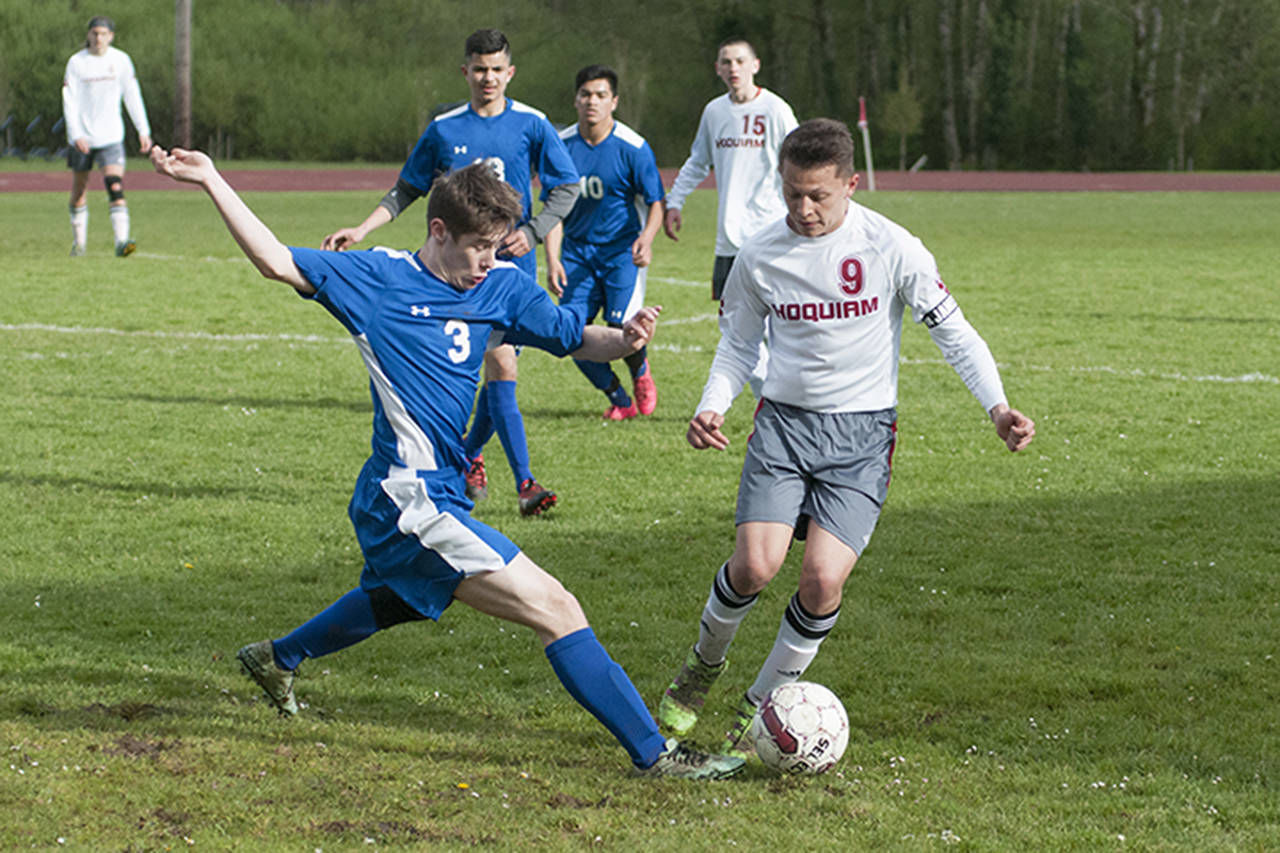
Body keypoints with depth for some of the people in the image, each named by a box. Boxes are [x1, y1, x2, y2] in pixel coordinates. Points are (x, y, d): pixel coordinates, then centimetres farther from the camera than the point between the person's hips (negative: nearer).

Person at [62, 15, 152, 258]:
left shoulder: (121, 60, 1)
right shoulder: (76, 62, -3)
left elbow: (133, 96, 7)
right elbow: (69, 101, -6)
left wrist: (143, 131, 2)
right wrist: (75, 135, -17)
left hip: (111, 137, 0)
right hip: (82, 138, 0)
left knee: (116, 188, -16)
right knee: (79, 192, 9)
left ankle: (122, 242, -25)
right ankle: (78, 243, 23)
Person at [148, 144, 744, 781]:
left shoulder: (503, 286, 4)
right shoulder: (376, 277, -10)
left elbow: (574, 338, 8)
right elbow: (277, 261, -9)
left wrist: (624, 340, -14)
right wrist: (211, 181, -15)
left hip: (438, 496, 9)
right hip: (408, 500, -9)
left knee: (401, 599, 38)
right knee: (555, 609, -14)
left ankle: (276, 657, 61)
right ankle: (654, 753, -13)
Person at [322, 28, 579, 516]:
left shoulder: (531, 125, 2)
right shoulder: (444, 130, 5)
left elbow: (567, 188, 6)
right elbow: (407, 191, 14)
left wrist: (532, 231, -8)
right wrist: (362, 230, 4)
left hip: (513, 263, 1)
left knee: (499, 368, 4)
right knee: (501, 365, -13)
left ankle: (469, 457, 29)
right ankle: (524, 482, -15)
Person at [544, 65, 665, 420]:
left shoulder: (632, 147, -10)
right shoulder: (561, 145, -1)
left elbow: (655, 202, -4)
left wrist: (647, 238, -24)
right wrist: (552, 259, -7)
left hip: (622, 251, -3)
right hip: (577, 251, 3)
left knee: (622, 329, -18)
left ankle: (641, 371, 20)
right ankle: (619, 399, 13)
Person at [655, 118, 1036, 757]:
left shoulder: (891, 247, -10)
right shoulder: (760, 254, -2)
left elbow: (952, 328, -2)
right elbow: (738, 343, 12)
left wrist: (997, 406, -14)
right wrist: (712, 407, -6)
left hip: (862, 429, -1)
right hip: (784, 419, 1)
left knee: (823, 581, -15)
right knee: (754, 565, -17)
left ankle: (761, 704, 8)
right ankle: (704, 663, 15)